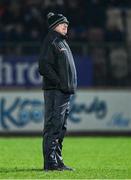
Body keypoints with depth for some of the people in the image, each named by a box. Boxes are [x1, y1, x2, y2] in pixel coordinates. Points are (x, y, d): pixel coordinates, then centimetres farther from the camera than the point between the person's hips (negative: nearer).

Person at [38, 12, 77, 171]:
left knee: (61, 128, 12)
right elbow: (44, 66, -17)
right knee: (53, 126, -11)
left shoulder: (63, 42, 22)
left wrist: (70, 86, 13)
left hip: (65, 91, 10)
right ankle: (50, 162, -12)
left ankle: (57, 161, 17)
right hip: (54, 92, -10)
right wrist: (59, 82, -19)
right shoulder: (51, 41, -8)